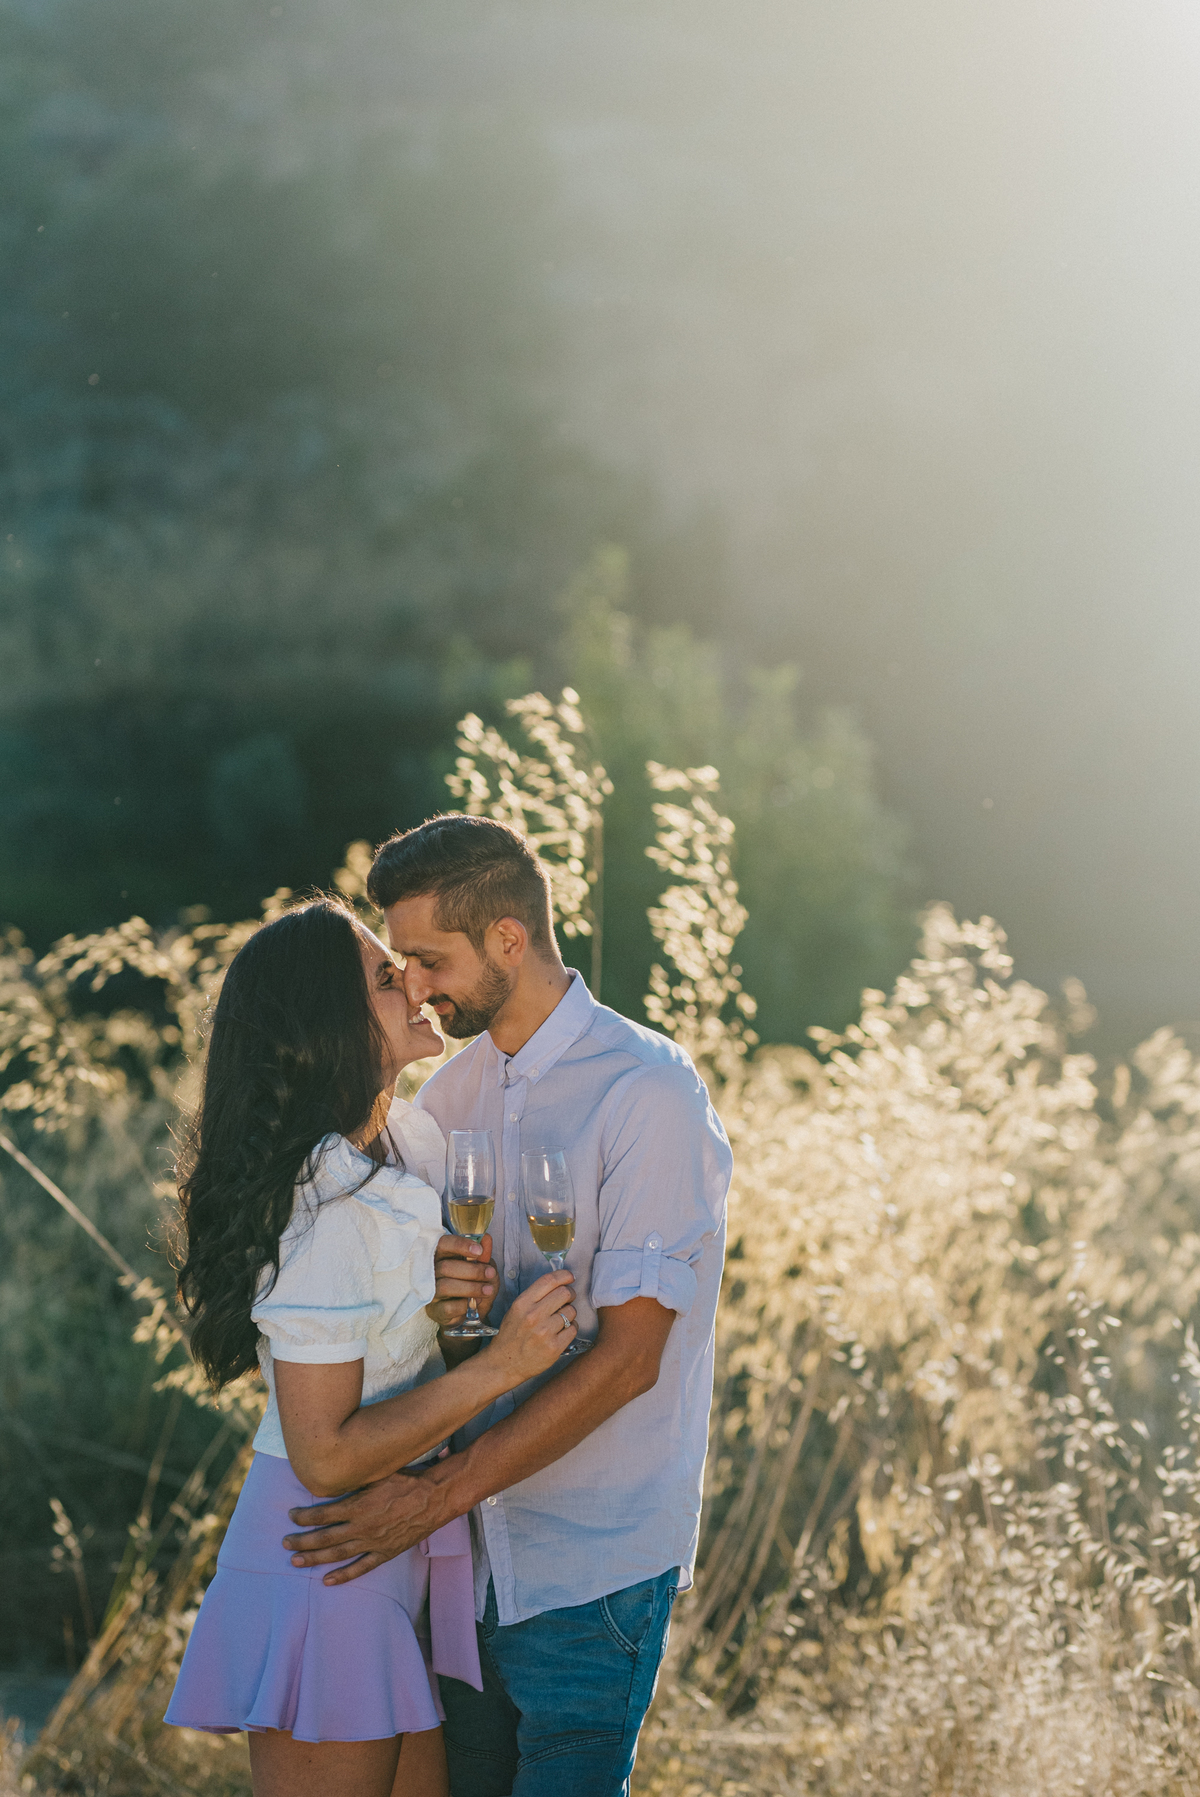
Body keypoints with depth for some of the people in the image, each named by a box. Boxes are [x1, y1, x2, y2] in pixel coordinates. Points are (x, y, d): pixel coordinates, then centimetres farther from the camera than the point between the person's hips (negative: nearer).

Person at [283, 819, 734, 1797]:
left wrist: (436, 1495, -18)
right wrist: (438, 1292, -12)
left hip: (590, 1563, -7)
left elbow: (626, 1357, -18)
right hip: (473, 1542, 7)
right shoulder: (450, 1090, 9)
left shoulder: (649, 1093, -15)